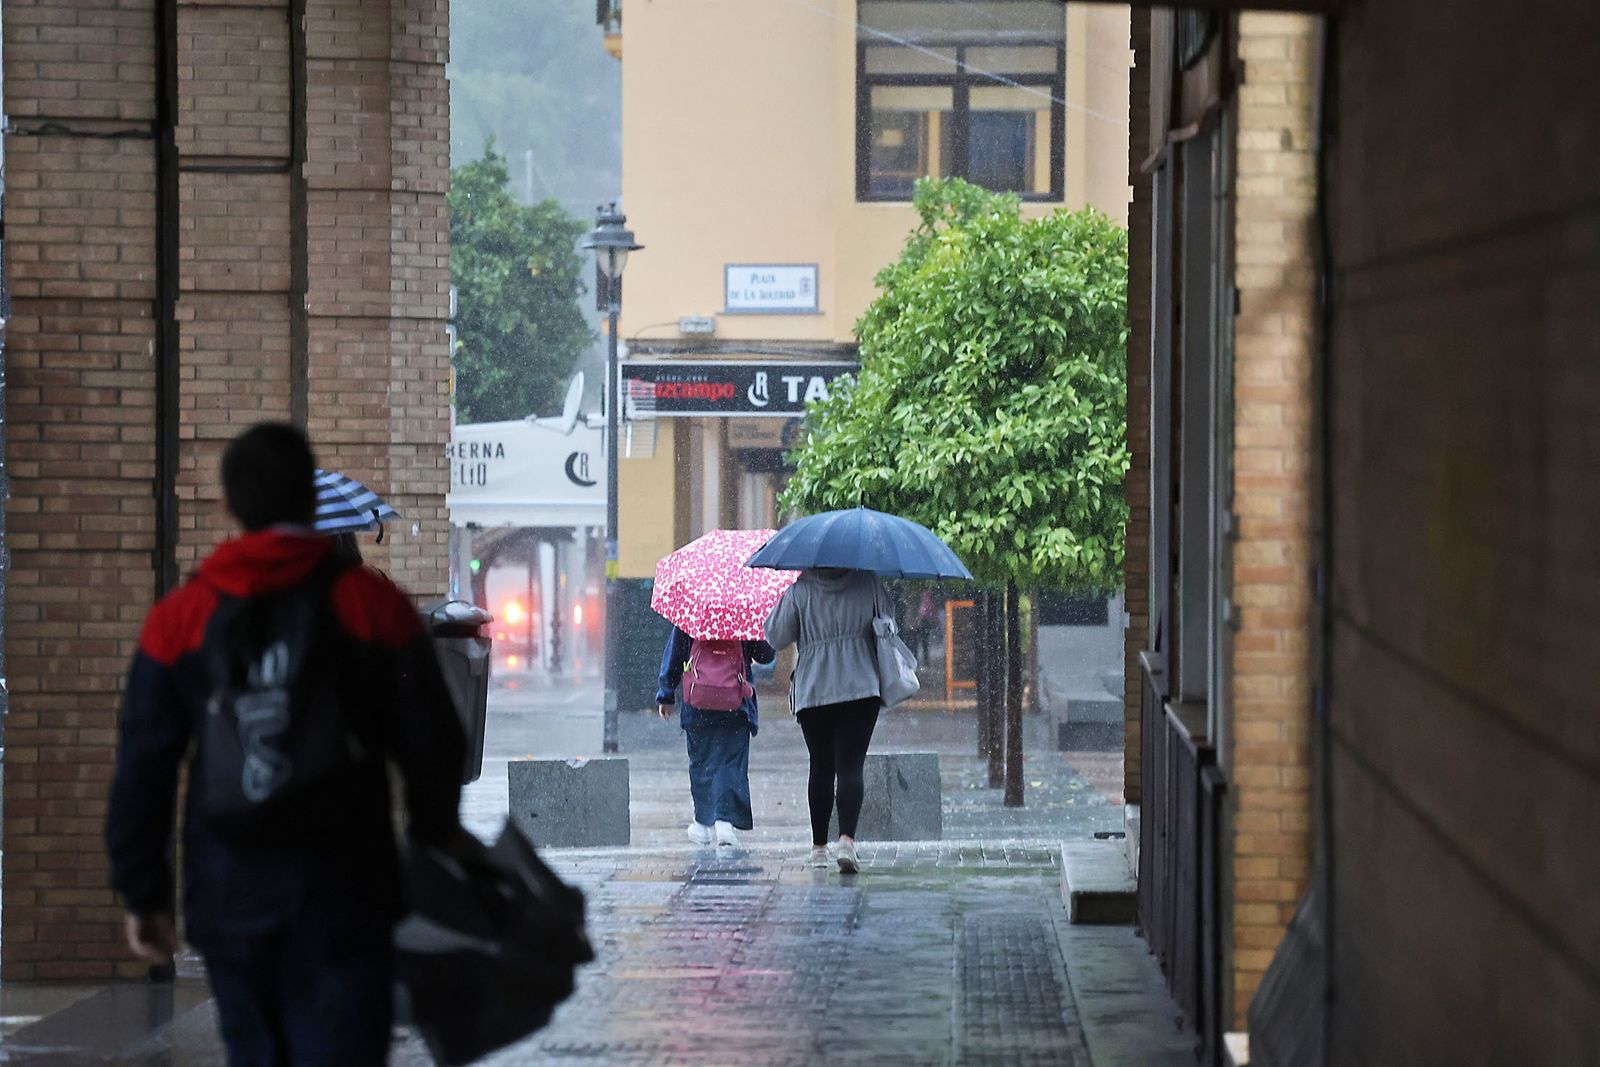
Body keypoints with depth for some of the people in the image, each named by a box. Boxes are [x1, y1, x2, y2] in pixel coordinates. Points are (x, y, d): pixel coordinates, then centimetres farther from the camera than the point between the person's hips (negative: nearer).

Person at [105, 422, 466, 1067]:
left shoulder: (179, 619, 0)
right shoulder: (372, 605, -4)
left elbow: (142, 769, 1)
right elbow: (431, 742, 2)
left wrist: (141, 893, 9)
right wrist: (436, 831, 21)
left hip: (230, 897, 2)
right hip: (342, 897, -2)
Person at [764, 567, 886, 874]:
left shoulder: (799, 590, -1)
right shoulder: (867, 583, 2)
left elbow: (776, 637, 1)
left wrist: (781, 602, 16)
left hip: (812, 693, 1)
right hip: (861, 688, -1)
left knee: (821, 768, 14)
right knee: (850, 766, -7)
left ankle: (818, 847, 20)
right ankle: (846, 839, -27)